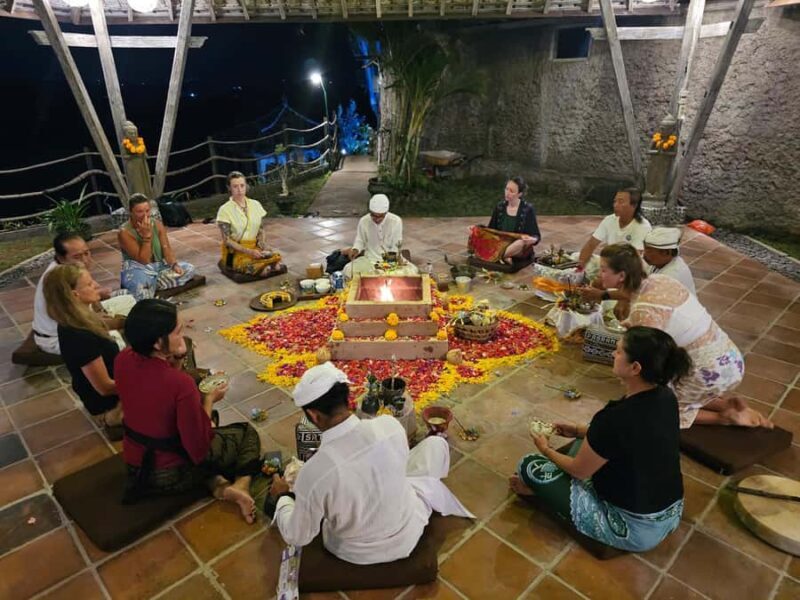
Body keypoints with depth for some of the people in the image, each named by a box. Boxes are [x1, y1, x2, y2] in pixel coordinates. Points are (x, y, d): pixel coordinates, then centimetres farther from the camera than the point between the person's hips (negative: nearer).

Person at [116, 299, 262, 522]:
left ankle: (219, 485, 9)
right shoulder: (181, 383, -33)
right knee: (247, 433, 16)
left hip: (134, 464, 6)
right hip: (171, 474, -5)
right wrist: (209, 400, -12)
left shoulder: (122, 360, -14)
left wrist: (174, 361, -9)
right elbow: (199, 451, -23)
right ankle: (240, 486, -6)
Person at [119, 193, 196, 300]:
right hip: (137, 268, -6)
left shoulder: (157, 224, -1)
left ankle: (150, 286, -17)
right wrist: (147, 235, -27)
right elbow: (143, 260, -20)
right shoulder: (125, 232, -17)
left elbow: (166, 248, -5)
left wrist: (174, 264, -24)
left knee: (189, 269, -14)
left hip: (160, 265, 6)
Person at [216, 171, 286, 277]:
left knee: (275, 256, -28)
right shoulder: (224, 210, -9)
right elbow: (227, 240, -11)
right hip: (235, 251, -3)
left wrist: (262, 242, -11)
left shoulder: (256, 204, 4)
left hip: (255, 247, 3)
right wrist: (249, 251, -20)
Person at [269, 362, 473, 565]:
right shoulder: (391, 426, -28)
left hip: (353, 553, 0)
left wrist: (282, 497, 4)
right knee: (435, 443, 19)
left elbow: (297, 536, -15)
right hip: (406, 538, 1)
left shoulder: (314, 473, -35)